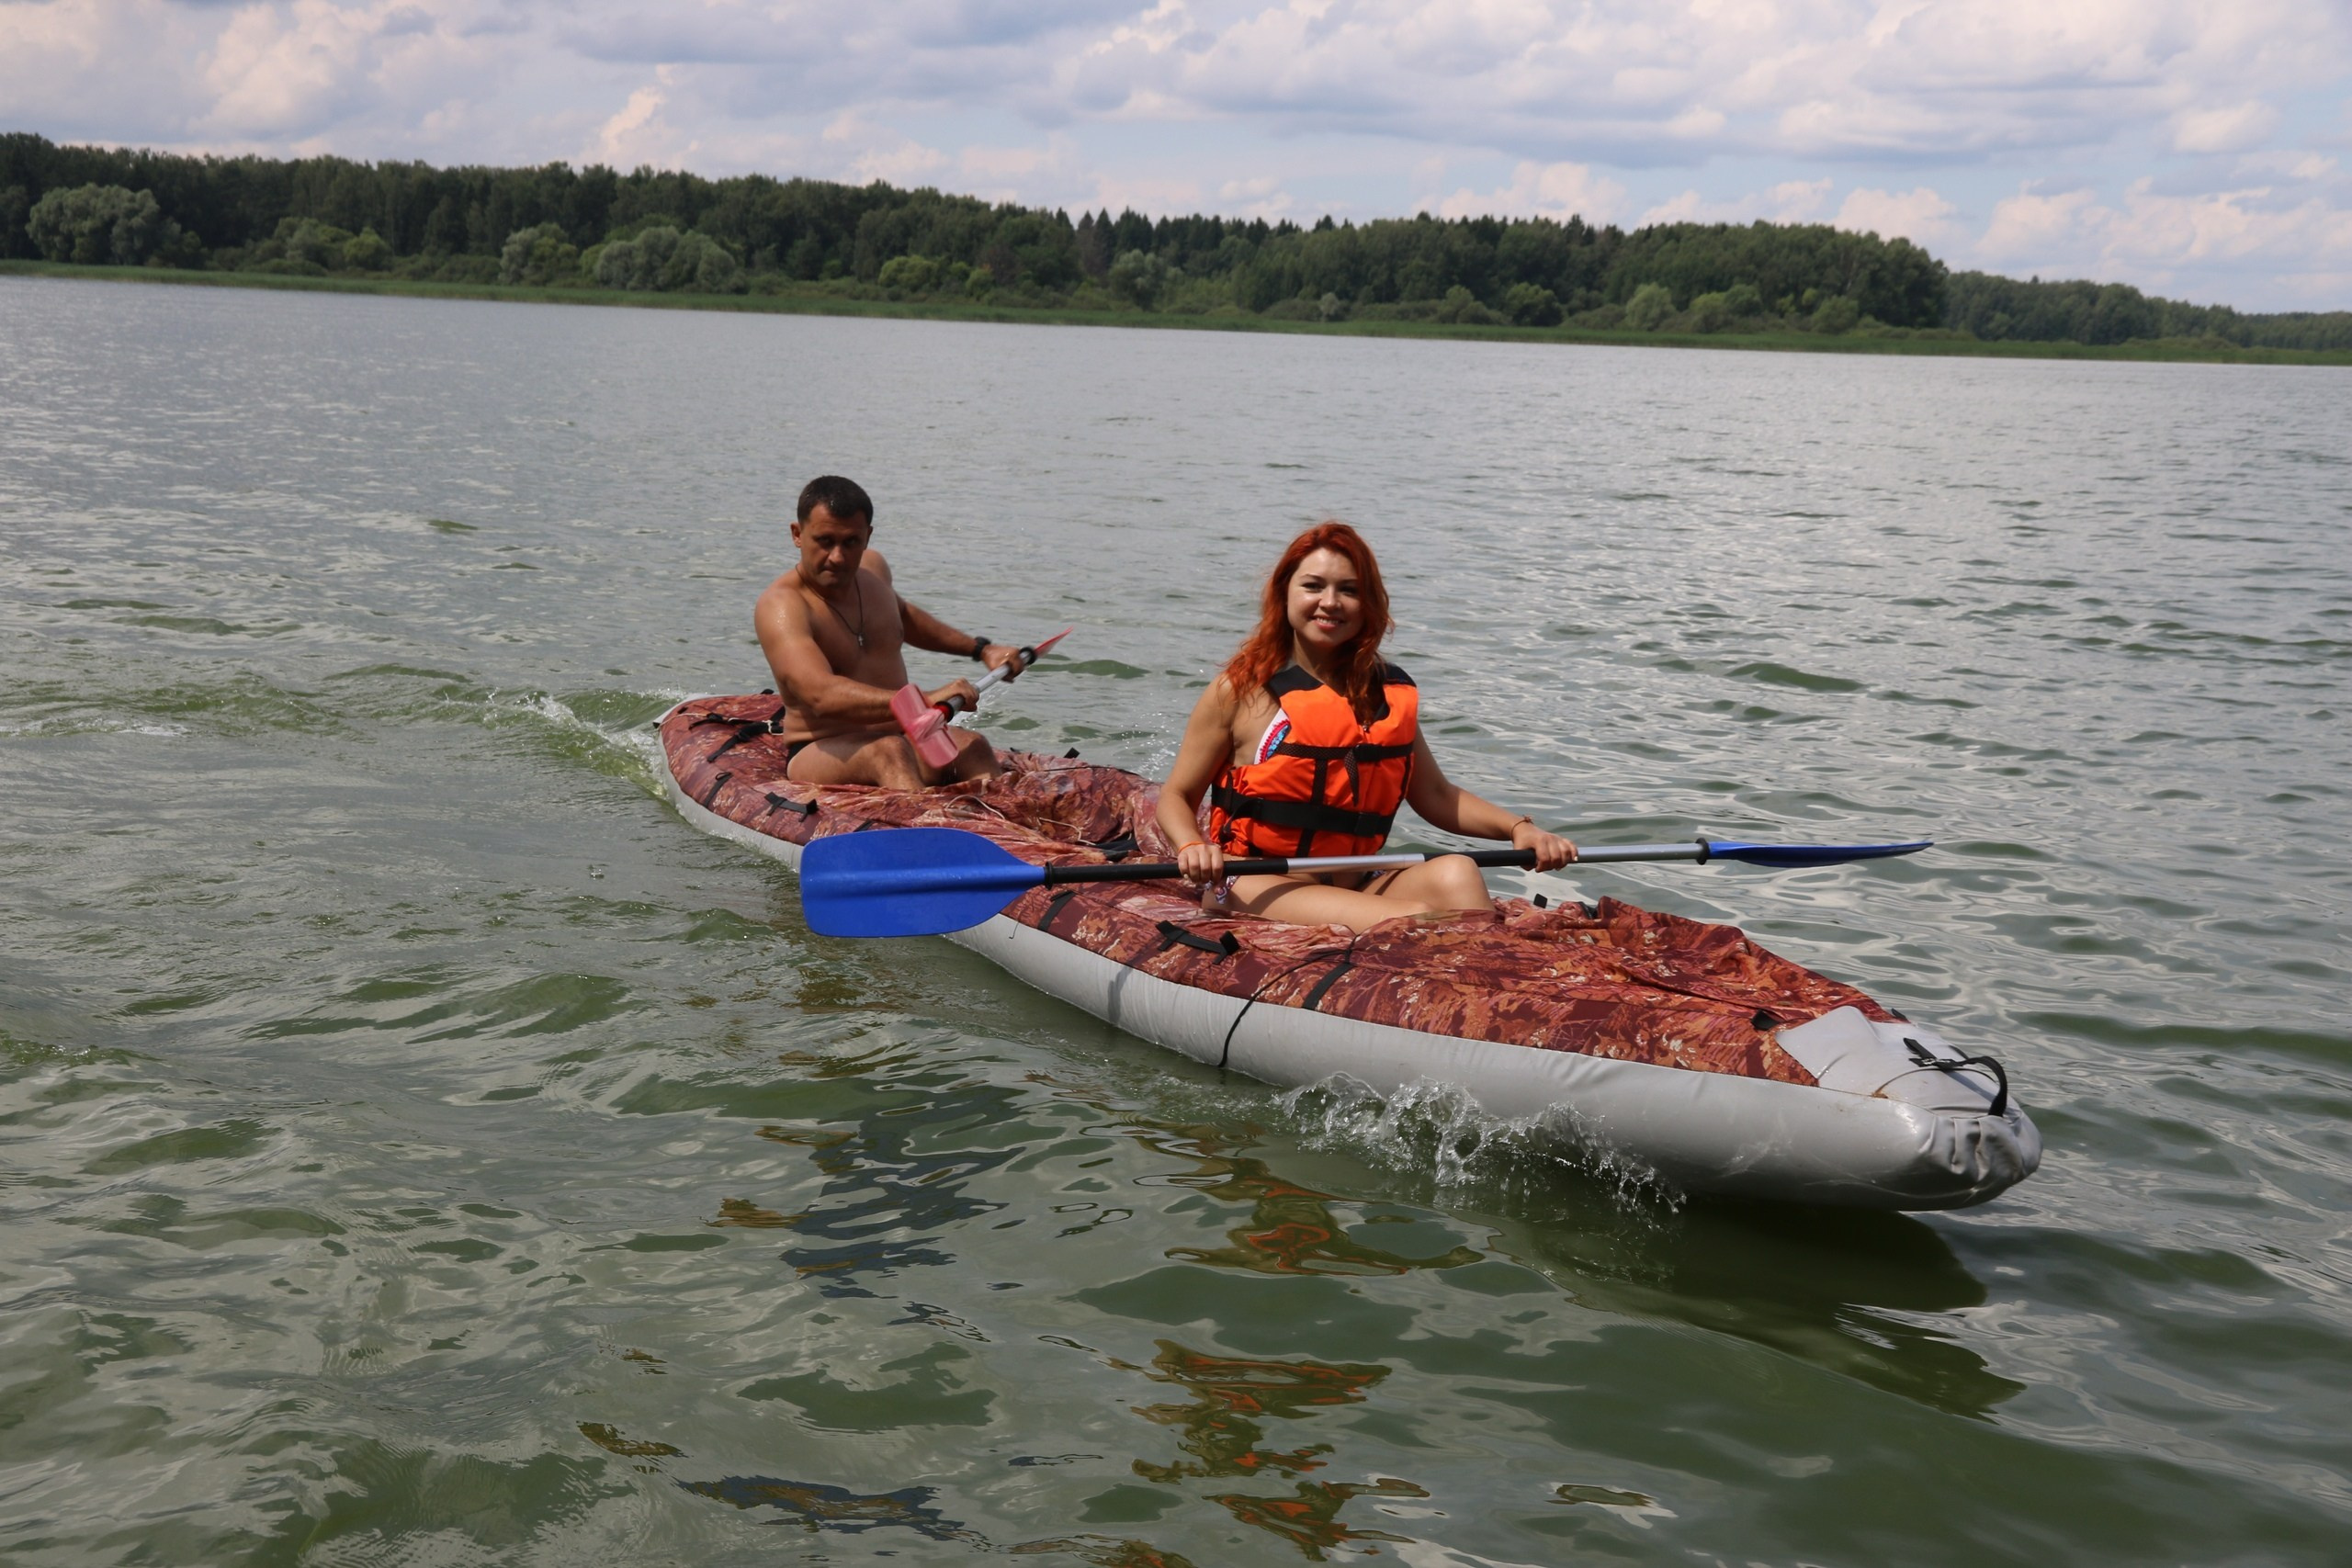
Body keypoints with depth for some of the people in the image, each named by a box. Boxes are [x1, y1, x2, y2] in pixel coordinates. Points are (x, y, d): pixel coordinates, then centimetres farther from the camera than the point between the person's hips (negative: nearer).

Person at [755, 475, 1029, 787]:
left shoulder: (872, 568, 10)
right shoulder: (780, 606, -16)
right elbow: (821, 695, -34)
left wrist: (981, 649, 32)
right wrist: (923, 700, -42)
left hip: (900, 737, 6)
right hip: (819, 756, -6)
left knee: (972, 746, -24)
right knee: (889, 752, -37)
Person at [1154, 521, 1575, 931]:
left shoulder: (1390, 695, 12)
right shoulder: (1239, 692, 0)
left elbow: (1435, 796, 18)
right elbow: (1176, 797, 4)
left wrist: (1517, 828, 2)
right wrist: (1192, 847, -19)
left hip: (1354, 887, 4)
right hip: (1259, 888, -4)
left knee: (1454, 874, -28)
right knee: (1411, 923, -32)